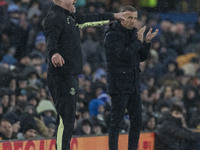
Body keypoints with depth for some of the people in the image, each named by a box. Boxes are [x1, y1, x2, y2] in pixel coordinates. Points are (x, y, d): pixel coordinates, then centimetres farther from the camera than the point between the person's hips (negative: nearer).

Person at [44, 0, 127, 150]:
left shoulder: (70, 17, 20)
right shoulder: (54, 17, -12)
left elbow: (89, 20, 35)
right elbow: (51, 39, -30)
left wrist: (113, 16, 44)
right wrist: (54, 53, -51)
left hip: (71, 76, 11)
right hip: (62, 75, -11)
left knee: (68, 120, 11)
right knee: (66, 120, -14)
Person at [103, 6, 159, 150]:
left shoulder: (133, 33, 14)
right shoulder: (112, 35, -11)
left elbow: (142, 57, 14)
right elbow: (124, 55, -23)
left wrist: (147, 42, -2)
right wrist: (138, 40, -16)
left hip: (134, 86, 8)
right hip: (119, 86, -8)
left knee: (137, 121, 8)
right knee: (117, 121, -5)